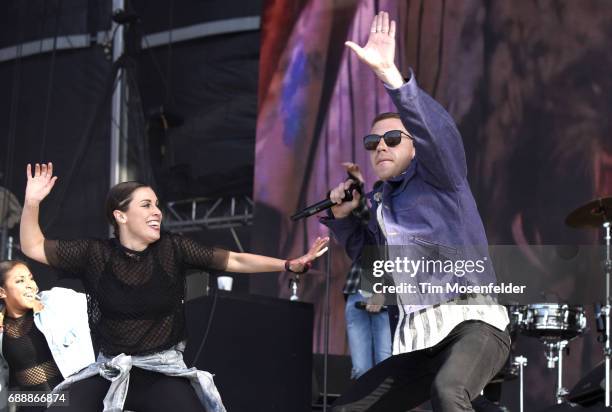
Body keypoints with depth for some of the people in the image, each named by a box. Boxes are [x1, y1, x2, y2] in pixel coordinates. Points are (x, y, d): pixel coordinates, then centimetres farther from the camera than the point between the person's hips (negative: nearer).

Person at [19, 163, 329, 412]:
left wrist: (289, 265, -11)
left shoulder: (172, 249, -3)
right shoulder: (96, 254, -2)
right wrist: (32, 202, -11)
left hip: (163, 372, 0)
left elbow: (234, 261, -3)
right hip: (109, 370, 0)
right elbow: (33, 248, 3)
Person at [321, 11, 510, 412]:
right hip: (419, 341, 9)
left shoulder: (437, 176, 0)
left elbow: (438, 131, -22)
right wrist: (343, 218, 18)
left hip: (473, 323, -9)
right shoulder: (381, 200, 20)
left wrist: (390, 74, -35)